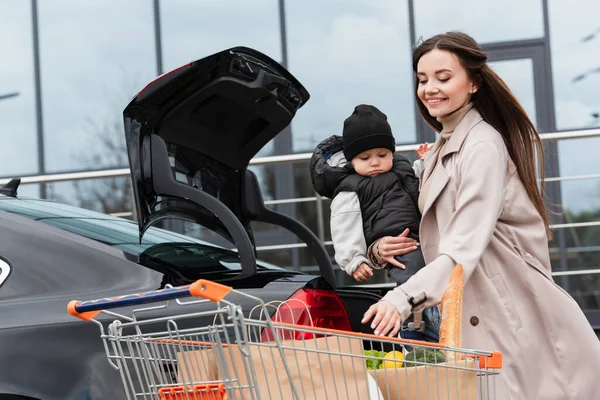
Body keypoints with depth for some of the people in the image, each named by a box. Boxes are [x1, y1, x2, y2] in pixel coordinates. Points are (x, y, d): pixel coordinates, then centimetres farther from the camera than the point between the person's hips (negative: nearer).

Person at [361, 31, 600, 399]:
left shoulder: (482, 146, -14)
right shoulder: (444, 149, 16)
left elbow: (465, 248, -24)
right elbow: (439, 241, 15)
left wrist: (403, 299, -35)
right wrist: (381, 249, -5)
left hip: (512, 319, -8)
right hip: (472, 317, 8)